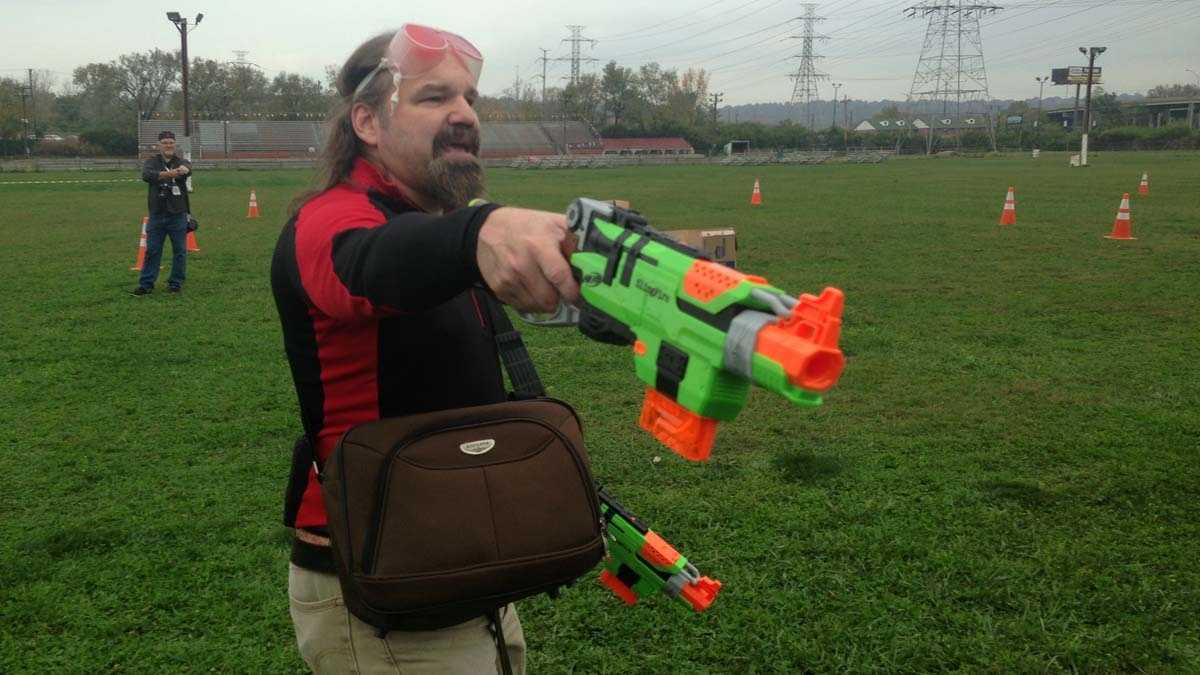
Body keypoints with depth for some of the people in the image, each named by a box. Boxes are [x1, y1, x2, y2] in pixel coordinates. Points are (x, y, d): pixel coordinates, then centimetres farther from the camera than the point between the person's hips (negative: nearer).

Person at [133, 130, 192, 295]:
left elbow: (188, 168, -23)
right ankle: (146, 284, 9)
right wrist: (166, 174, -39)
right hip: (157, 215, 0)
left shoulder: (181, 162, 3)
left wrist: (184, 169, -49)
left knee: (180, 251, 5)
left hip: (178, 215, 0)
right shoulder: (152, 162, 3)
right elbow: (146, 175, -20)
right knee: (152, 250, 3)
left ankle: (176, 283, 17)